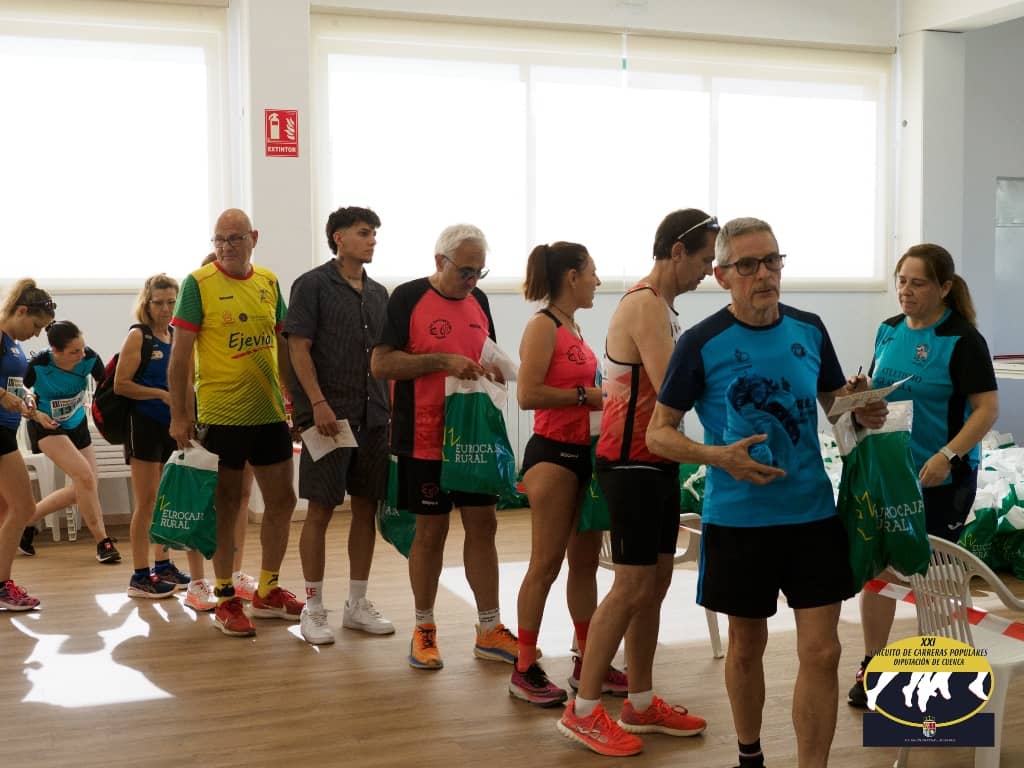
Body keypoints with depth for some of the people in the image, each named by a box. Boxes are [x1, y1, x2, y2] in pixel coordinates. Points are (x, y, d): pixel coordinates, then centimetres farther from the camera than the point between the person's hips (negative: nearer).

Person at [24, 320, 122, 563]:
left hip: (77, 424, 5)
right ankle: (102, 541, -8)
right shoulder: (38, 366, -27)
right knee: (84, 475, -21)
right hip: (47, 428, -5)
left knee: (84, 490, 4)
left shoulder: (89, 358, -22)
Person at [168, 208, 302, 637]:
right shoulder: (198, 284, -7)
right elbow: (180, 353, -7)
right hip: (220, 413, -5)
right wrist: (179, 416, -11)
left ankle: (267, 592, 26)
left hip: (270, 412, 5)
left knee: (282, 500, 11)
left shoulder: (269, 282, 8)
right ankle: (225, 599, 17)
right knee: (226, 505, 4)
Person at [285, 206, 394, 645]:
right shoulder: (312, 285, -4)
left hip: (373, 418, 6)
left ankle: (358, 604, 19)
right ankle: (313, 608, 9)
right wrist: (318, 403, -18)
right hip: (328, 415, -6)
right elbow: (298, 349, -9)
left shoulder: (378, 294, 14)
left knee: (366, 509, 8)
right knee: (320, 510, -1)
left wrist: (391, 408, 12)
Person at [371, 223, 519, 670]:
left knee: (483, 526, 6)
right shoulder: (408, 298, -7)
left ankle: (489, 632, 14)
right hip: (425, 439, -5)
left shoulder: (478, 300, 10)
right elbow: (380, 364, -13)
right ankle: (424, 629, 19)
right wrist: (442, 361, -21)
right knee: (430, 531, 4)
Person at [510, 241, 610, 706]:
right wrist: (587, 396, -18)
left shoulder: (572, 327, 15)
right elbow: (528, 394, -21)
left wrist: (602, 392, 7)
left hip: (584, 452, 9)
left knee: (585, 560, 13)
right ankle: (524, 670, 5)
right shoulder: (543, 326, -12)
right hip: (553, 453, -9)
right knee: (546, 563, -4)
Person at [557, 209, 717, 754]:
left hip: (656, 463, 10)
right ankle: (583, 710, 5)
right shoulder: (646, 306, -18)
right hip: (632, 464, -10)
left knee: (655, 585, 13)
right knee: (632, 588, -5)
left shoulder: (660, 305, 14)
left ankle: (640, 704, 24)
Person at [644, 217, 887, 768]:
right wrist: (719, 457, -22)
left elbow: (834, 399, 17)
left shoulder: (809, 330, 1)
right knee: (747, 644, 14)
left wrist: (863, 413, -6)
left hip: (813, 513, 2)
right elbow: (658, 433, -5)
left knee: (821, 652, -1)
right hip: (738, 518, -2)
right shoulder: (701, 344, -9)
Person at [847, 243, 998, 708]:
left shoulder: (962, 340, -12)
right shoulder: (889, 331, 6)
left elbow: (988, 409, -16)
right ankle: (872, 666, 21)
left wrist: (947, 456, -27)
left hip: (941, 478, -5)